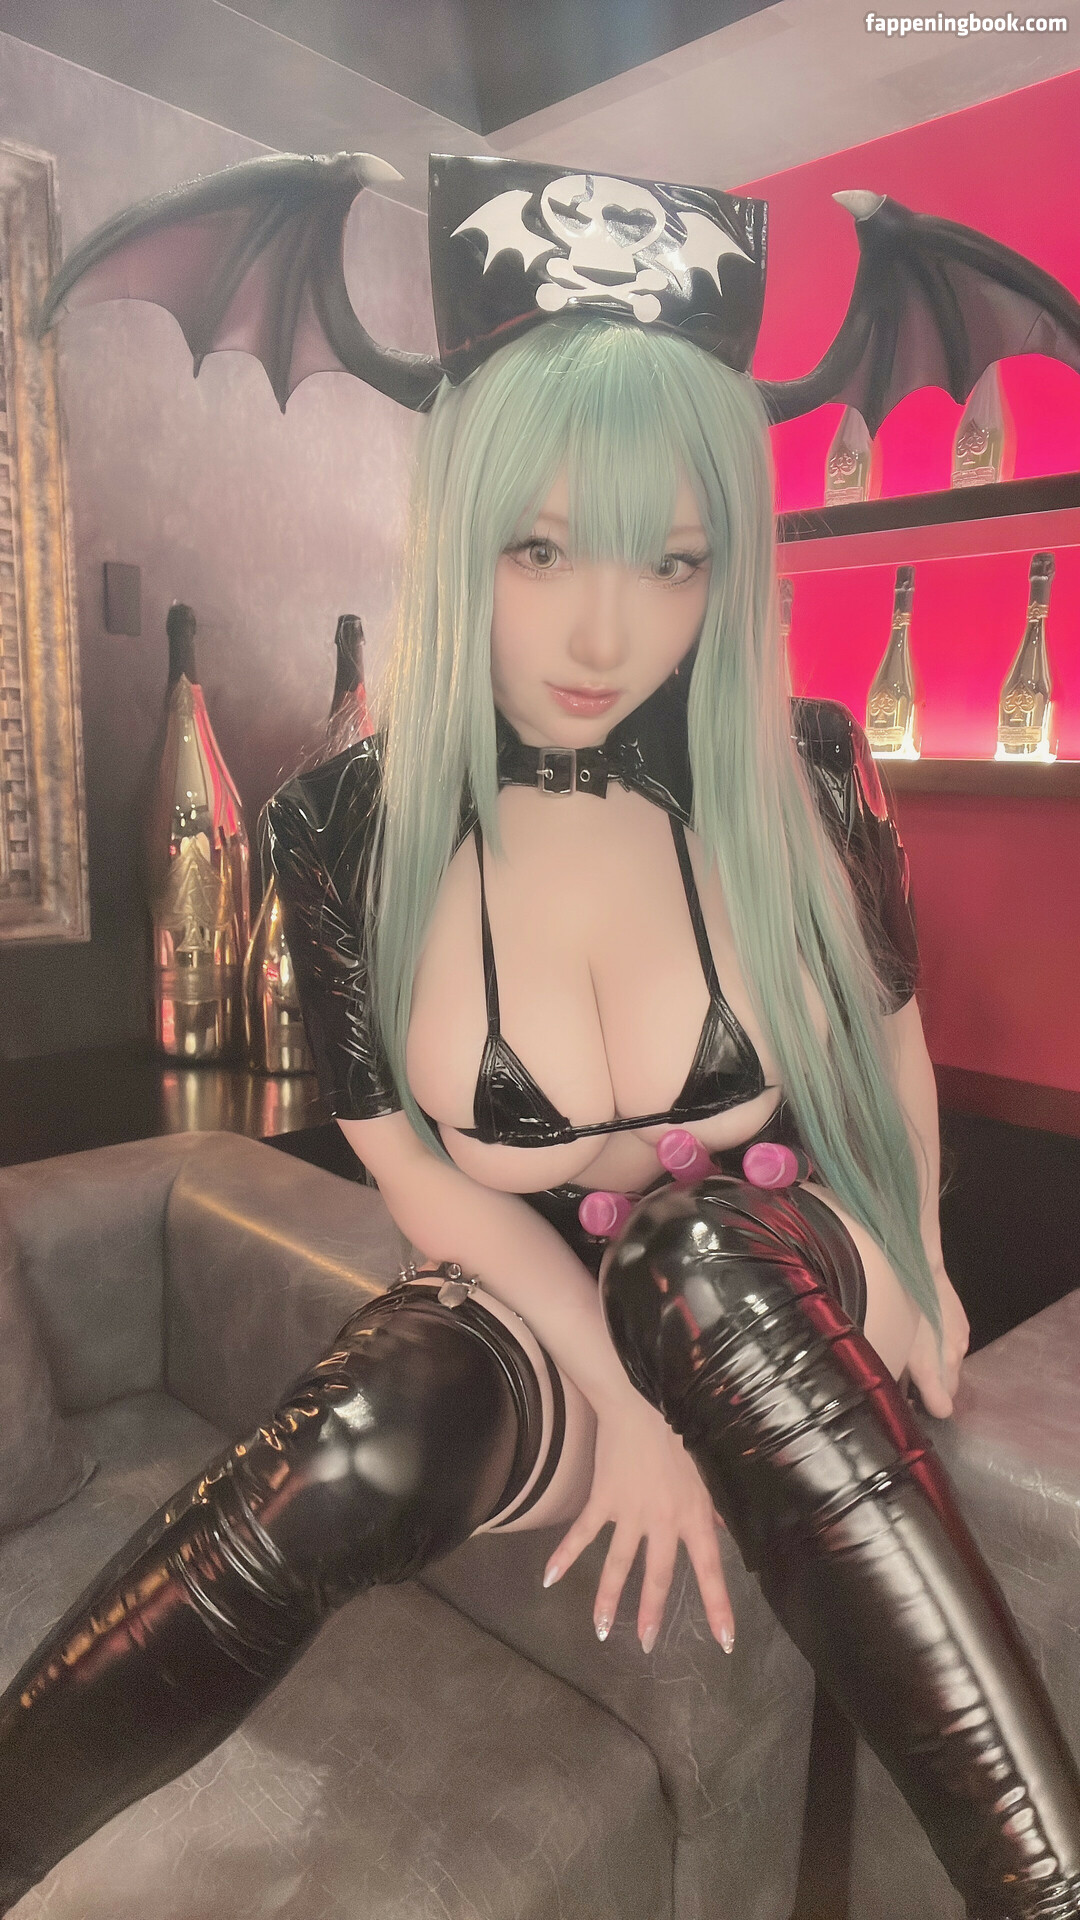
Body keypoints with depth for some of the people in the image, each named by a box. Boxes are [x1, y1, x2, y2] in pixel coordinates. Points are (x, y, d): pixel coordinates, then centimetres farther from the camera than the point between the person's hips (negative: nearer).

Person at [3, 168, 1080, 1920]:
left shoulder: (804, 780, -11)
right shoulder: (348, 827, -11)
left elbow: (890, 1039, 6)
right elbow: (416, 1164, -7)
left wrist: (910, 1272, 4)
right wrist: (622, 1398, -17)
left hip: (773, 1317, 1)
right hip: (524, 1321, 0)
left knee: (698, 1247, -35)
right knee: (362, 1453, -33)